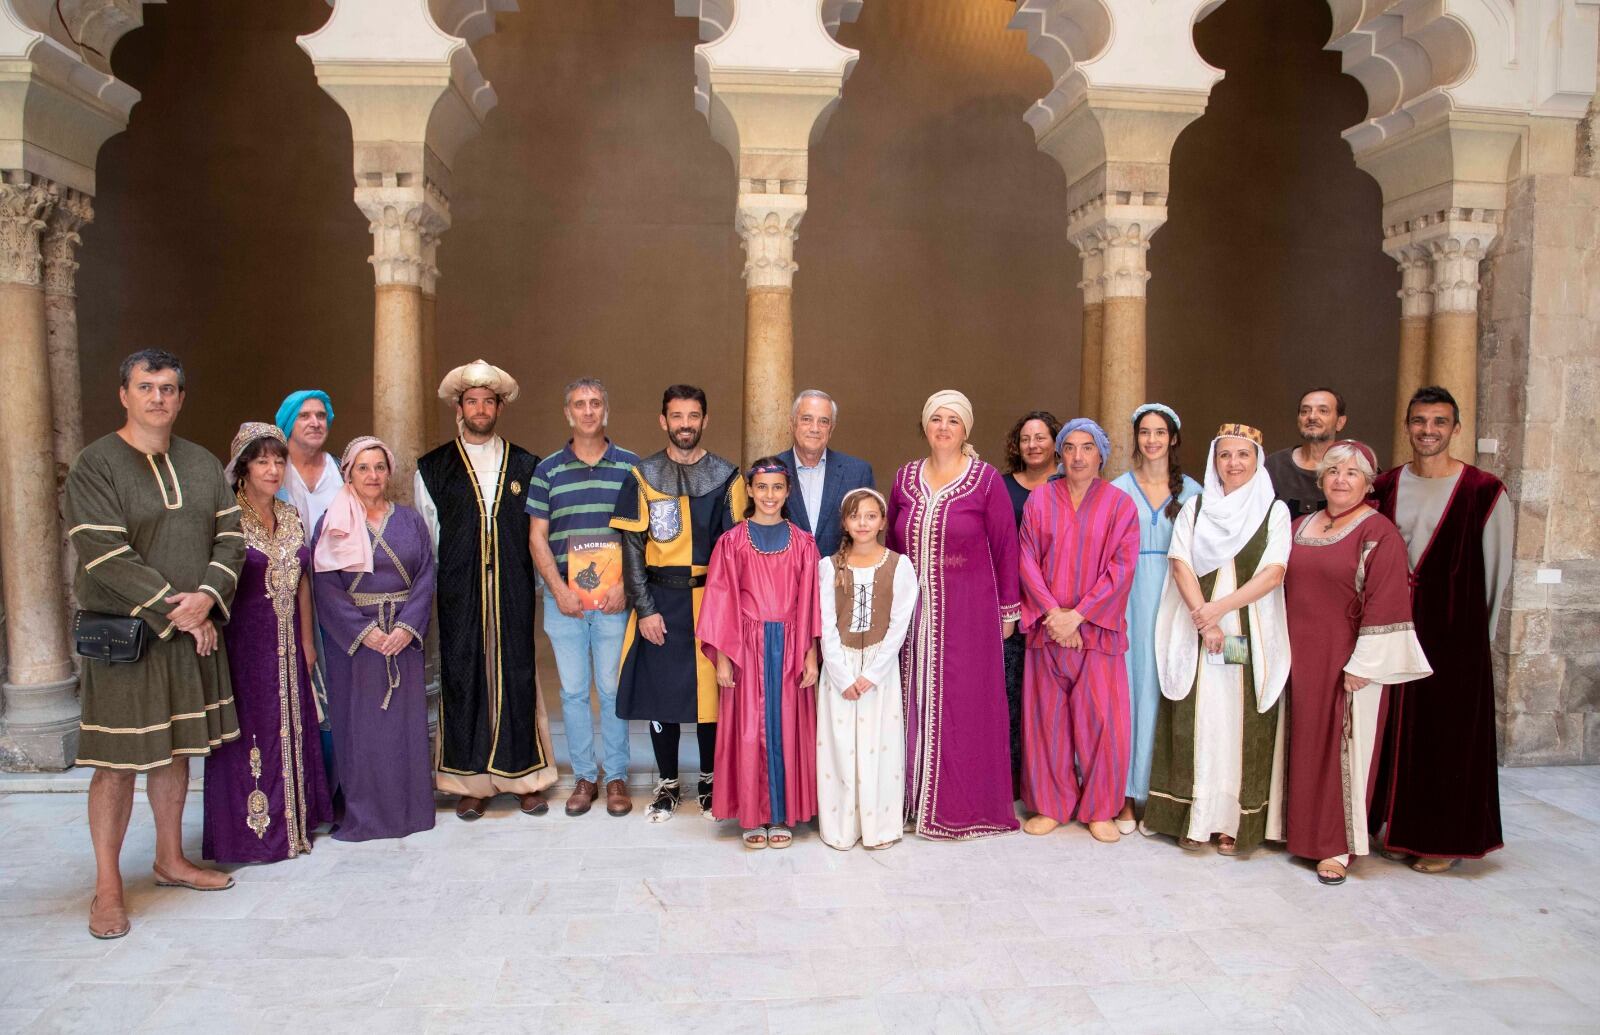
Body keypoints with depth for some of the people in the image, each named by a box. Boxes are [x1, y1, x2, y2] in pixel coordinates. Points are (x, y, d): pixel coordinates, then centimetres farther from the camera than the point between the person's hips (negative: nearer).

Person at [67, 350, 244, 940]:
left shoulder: (203, 465, 9)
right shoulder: (95, 465, -8)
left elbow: (229, 539, 4)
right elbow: (106, 556, -16)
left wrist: (206, 597, -13)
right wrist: (175, 611, -16)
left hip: (193, 631, 5)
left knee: (175, 750, 14)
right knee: (118, 760, 0)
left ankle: (170, 860, 28)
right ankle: (108, 888, 11)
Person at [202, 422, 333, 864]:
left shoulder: (290, 517, 9)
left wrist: (307, 641, 12)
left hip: (286, 644, 6)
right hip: (244, 641, -6)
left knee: (290, 730, 12)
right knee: (249, 732, 1)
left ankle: (292, 820, 24)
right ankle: (251, 830, 12)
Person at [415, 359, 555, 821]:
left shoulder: (525, 466, 10)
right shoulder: (433, 468, 8)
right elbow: (426, 539, 8)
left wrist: (538, 584, 2)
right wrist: (431, 590, 3)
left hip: (513, 593, 0)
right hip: (459, 596, 0)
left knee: (517, 677, 2)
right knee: (462, 680, 2)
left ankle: (525, 777, 13)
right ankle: (471, 781, 13)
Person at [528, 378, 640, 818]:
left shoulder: (629, 466, 5)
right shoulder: (548, 469, 7)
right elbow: (537, 537, 6)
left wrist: (624, 586, -9)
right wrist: (560, 591, -5)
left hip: (615, 598, -1)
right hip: (564, 597, 1)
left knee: (613, 689, 3)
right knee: (573, 690, 7)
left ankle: (616, 777, 14)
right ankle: (583, 776, 18)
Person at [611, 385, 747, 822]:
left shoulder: (726, 478, 3)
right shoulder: (643, 477, 3)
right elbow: (632, 547, -1)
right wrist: (645, 608, -7)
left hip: (710, 599, 0)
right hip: (659, 600, 0)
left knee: (711, 690, 6)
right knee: (661, 690, 6)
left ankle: (709, 782, 23)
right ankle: (667, 783, 22)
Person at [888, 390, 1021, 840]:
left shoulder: (986, 479, -4)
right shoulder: (905, 478, 8)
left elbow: (1005, 548, 0)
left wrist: (1008, 610, 2)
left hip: (969, 613, -3)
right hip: (914, 613, 3)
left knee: (965, 706, 2)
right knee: (915, 703, 7)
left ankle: (963, 807, 15)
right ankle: (917, 800, 18)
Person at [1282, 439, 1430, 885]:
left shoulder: (1379, 533, -8)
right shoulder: (1300, 527, 11)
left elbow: (1384, 604, -14)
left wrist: (1363, 665, -17)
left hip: (1344, 660, -6)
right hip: (1299, 656, 6)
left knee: (1342, 747, 1)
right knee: (1301, 742, 12)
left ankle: (1338, 846, 12)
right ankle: (1302, 830, 26)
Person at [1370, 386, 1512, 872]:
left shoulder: (1484, 491, -6)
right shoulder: (1385, 486, 4)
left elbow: (1498, 568, -1)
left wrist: (1478, 632, 2)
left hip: (1454, 632, -3)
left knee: (1449, 731, 4)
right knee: (1397, 727, 10)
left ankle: (1446, 837, 17)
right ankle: (1400, 827, 25)